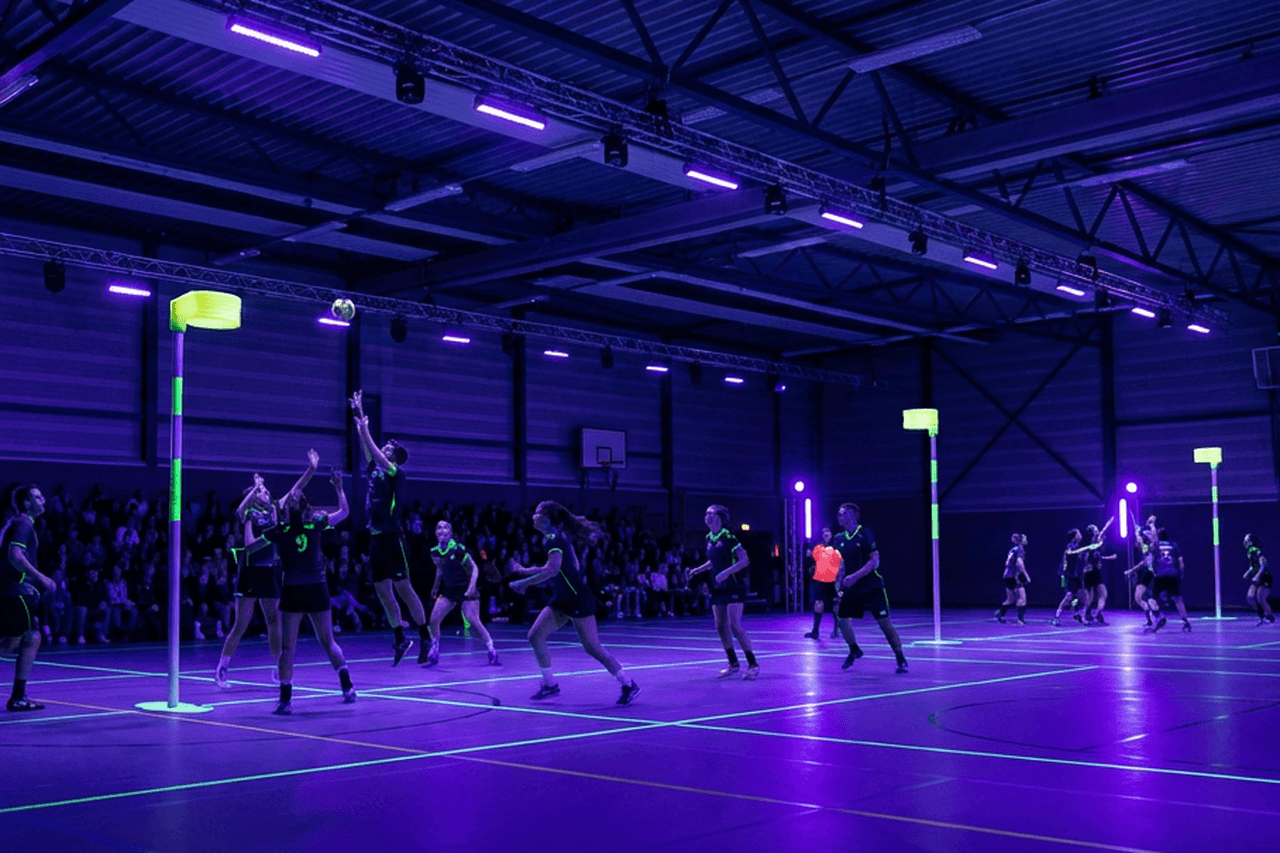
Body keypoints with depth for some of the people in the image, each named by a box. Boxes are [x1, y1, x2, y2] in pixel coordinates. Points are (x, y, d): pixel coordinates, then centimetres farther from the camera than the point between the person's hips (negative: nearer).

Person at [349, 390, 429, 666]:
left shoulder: (397, 473, -7)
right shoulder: (376, 471, 13)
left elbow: (376, 455, -19)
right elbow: (367, 448, 16)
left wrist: (364, 429, -15)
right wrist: (359, 414, 14)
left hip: (391, 537, -8)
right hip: (376, 538, 8)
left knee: (403, 588, -6)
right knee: (382, 591, 8)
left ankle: (425, 637, 1)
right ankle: (400, 638, 16)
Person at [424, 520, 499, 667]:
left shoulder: (458, 550, -16)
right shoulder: (435, 552, 0)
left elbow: (474, 568, -11)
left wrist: (471, 587, -22)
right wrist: (436, 587, 16)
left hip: (465, 590, -5)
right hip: (449, 591, 5)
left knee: (473, 621, -14)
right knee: (433, 619, -8)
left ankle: (492, 652, 3)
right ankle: (434, 654, 8)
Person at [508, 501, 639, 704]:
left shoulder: (554, 539, -16)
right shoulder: (554, 538, 12)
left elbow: (552, 571, -28)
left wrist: (524, 582, -22)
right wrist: (523, 570, 22)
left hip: (578, 599, -10)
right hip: (562, 600, 10)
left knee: (593, 648, -6)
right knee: (535, 636, 2)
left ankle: (628, 684, 5)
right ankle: (550, 684, 12)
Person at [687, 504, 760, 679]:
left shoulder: (728, 536, -12)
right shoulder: (709, 538, 9)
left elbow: (745, 560, -15)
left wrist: (727, 572, -25)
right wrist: (698, 570, 11)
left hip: (733, 588, -8)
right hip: (718, 589, 8)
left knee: (735, 626, -13)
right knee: (721, 627, 8)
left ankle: (753, 664, -3)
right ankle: (733, 664, 21)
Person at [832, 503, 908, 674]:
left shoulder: (864, 533, -12)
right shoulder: (839, 538, 6)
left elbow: (875, 561, -16)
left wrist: (854, 577, -23)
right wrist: (838, 584, 10)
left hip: (872, 586, -6)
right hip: (851, 588, 6)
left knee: (884, 621, -10)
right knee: (841, 618, 2)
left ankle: (901, 660, 0)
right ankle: (854, 650, 27)